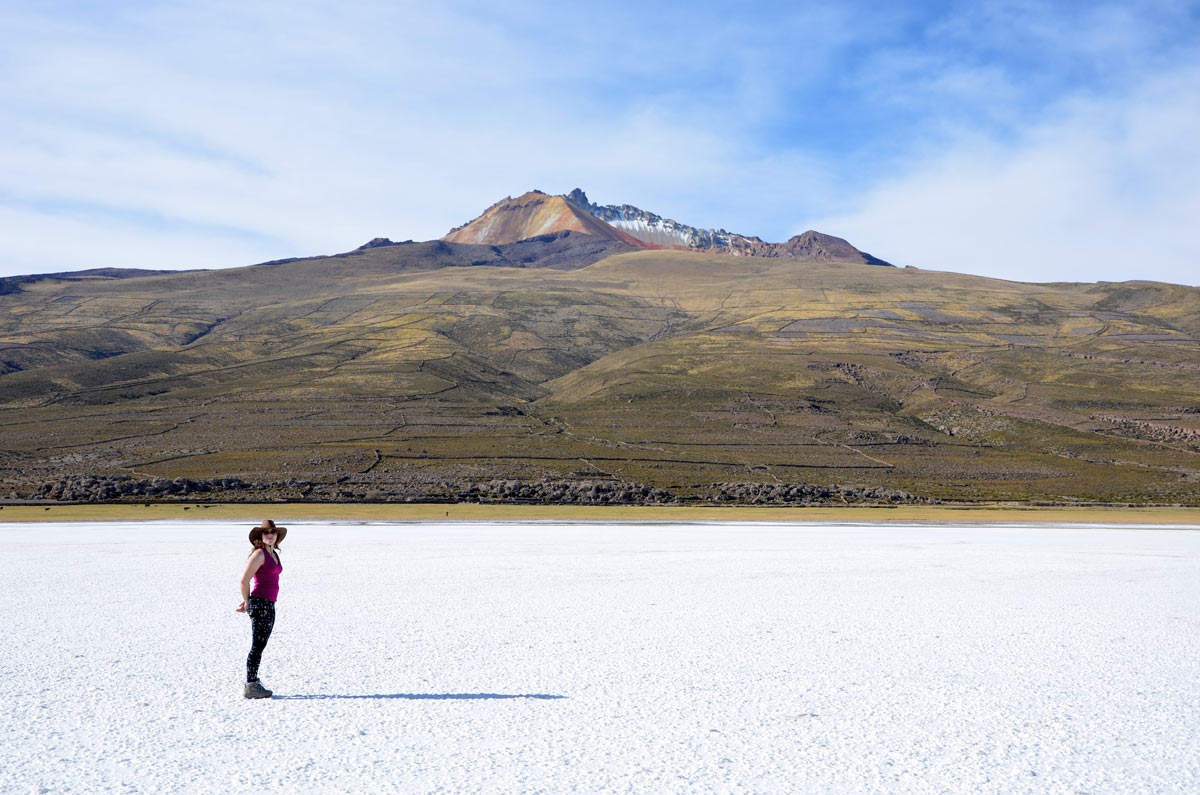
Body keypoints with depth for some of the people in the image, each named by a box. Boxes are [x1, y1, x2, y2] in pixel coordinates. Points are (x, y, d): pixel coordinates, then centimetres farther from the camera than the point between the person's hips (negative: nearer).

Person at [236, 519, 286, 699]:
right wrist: (247, 602, -1)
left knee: (260, 647, 14)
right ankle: (251, 687, -1)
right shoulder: (259, 554, -11)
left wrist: (246, 601, 19)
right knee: (257, 647, -5)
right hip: (259, 604, -9)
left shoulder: (274, 554, 15)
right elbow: (244, 580, -14)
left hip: (269, 606, 9)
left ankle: (253, 683, 23)